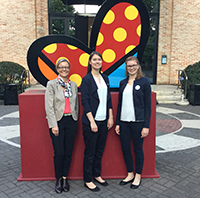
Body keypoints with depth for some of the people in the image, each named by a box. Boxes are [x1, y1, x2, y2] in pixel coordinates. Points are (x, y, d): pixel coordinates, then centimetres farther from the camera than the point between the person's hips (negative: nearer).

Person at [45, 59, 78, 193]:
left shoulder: (73, 85, 9)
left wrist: (75, 119, 9)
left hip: (71, 121, 3)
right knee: (59, 153, -2)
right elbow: (49, 107, -7)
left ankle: (65, 178, 23)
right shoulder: (52, 84, -2)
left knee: (68, 152, 7)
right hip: (57, 121, -3)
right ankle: (59, 179, 18)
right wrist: (53, 125, -11)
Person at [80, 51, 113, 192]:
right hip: (91, 121, -6)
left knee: (100, 150, 15)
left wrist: (110, 117, 7)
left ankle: (97, 175, 32)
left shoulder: (105, 78, 11)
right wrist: (92, 121, -16)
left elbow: (108, 99, 13)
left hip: (103, 121, 6)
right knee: (90, 152, 4)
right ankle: (88, 180, 18)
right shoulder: (86, 79, -8)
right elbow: (85, 101, -12)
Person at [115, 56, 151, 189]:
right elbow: (120, 104, 12)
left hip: (138, 122, -4)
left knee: (138, 149, 8)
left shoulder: (144, 82, -4)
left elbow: (148, 105, -6)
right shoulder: (123, 83, 9)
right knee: (125, 149, 10)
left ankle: (138, 176, 25)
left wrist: (146, 126, -10)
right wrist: (117, 123, 8)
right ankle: (130, 174, 29)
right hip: (124, 122, 4)